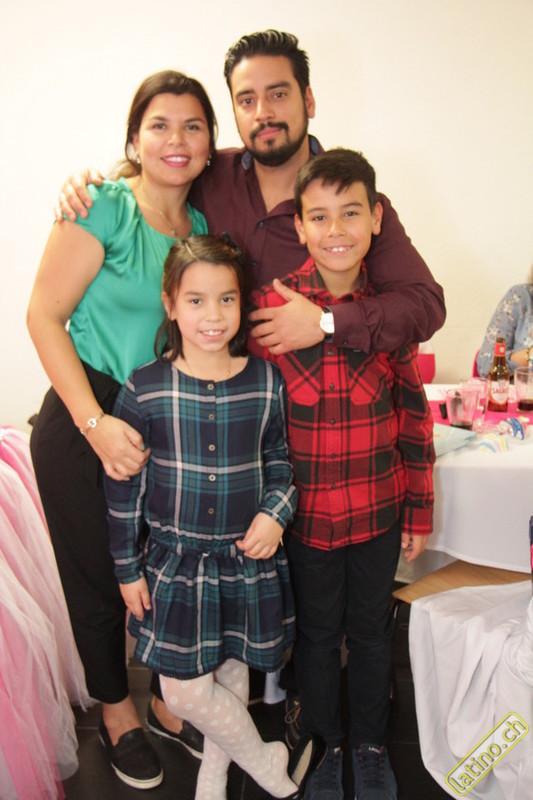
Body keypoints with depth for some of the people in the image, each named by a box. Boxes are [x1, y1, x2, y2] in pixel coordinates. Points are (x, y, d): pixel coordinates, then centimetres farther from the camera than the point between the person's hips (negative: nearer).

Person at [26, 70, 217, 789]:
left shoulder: (204, 224, 6)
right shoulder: (104, 208, -11)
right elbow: (44, 315, -13)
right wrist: (95, 423, -20)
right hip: (84, 423, -4)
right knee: (100, 577, 12)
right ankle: (117, 710, 38)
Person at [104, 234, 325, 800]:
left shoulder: (267, 382, -7)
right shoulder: (143, 389, -12)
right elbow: (123, 486, -3)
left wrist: (275, 514, -12)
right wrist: (128, 568, 1)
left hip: (247, 557, 1)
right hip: (175, 558, -1)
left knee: (232, 675, 17)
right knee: (184, 691, 4)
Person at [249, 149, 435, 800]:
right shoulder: (268, 305, -11)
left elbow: (413, 413, 2)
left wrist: (419, 508, 5)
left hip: (380, 509, 2)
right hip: (307, 510, -1)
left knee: (372, 629, 19)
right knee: (317, 632, 18)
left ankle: (371, 745, 45)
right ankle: (326, 745, 43)